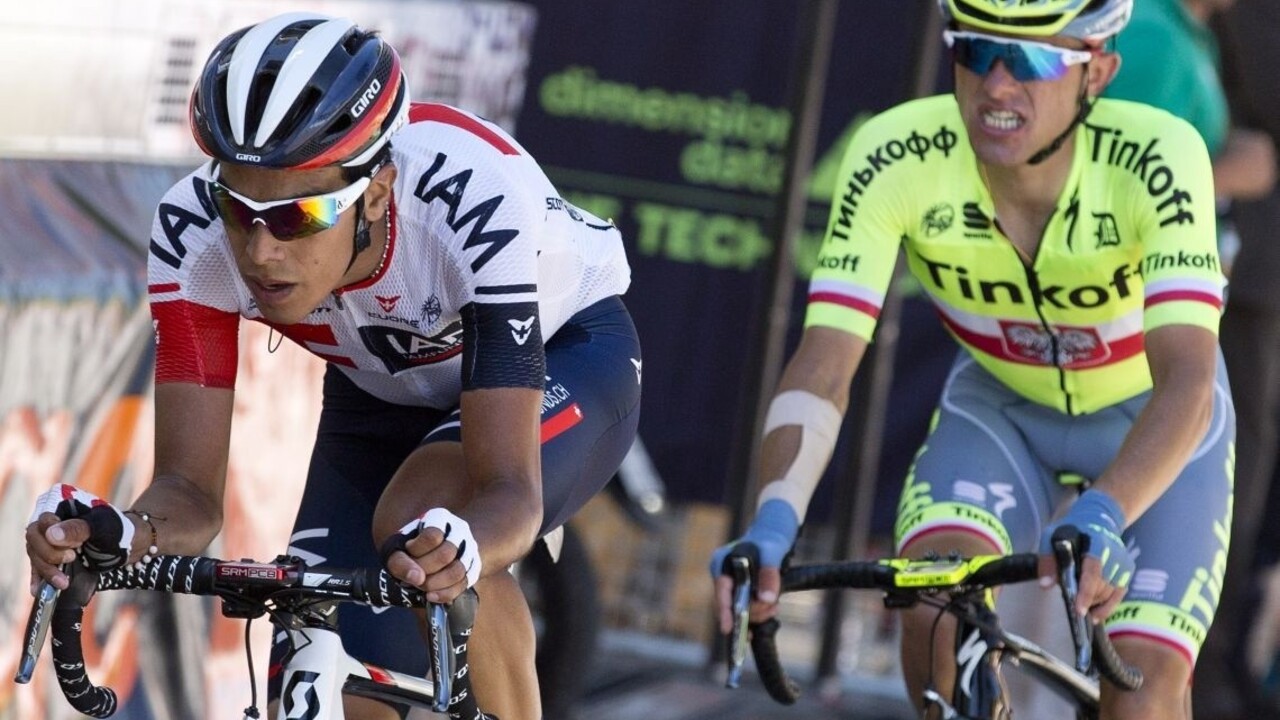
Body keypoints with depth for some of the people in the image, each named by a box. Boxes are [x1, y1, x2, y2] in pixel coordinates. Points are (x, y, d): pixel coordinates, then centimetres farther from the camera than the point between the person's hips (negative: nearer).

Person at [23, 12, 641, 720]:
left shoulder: (476, 201, -40)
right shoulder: (195, 235, -29)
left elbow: (509, 492, -43)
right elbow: (191, 487, -27)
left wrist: (459, 549, -65)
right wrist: (122, 534, -49)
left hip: (561, 352, -4)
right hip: (383, 392, 4)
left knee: (420, 515, -35)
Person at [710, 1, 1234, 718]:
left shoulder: (1158, 158, -34)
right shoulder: (895, 158, -29)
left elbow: (1186, 382, -43)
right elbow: (824, 367, -32)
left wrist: (1099, 520, -60)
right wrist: (772, 526, -49)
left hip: (1152, 420, -1)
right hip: (999, 409, 1)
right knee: (935, 598, -27)